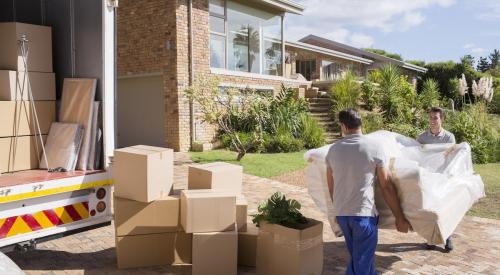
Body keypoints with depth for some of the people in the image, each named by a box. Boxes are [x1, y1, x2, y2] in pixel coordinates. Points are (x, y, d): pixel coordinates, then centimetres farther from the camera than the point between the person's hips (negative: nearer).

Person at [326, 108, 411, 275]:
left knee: (360, 258, 23)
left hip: (341, 214, 5)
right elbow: (386, 186, -7)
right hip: (364, 213, -4)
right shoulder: (374, 147, -9)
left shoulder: (333, 150, 2)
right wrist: (400, 218, 2)